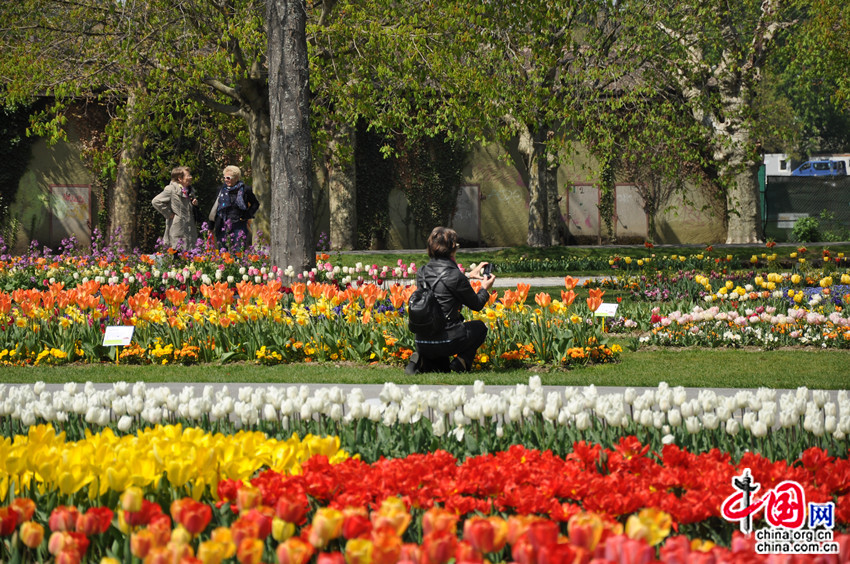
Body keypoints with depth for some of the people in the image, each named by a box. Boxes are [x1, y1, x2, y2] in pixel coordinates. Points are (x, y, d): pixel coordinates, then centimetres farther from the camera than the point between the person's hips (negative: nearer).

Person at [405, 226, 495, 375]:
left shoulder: (422, 273, 5)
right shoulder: (455, 276, -13)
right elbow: (477, 305, 1)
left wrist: (468, 275, 34)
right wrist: (485, 289, 21)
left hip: (421, 343, 5)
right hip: (446, 342, -5)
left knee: (443, 367, 34)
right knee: (479, 327, 25)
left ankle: (420, 360, 2)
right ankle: (461, 362, 4)